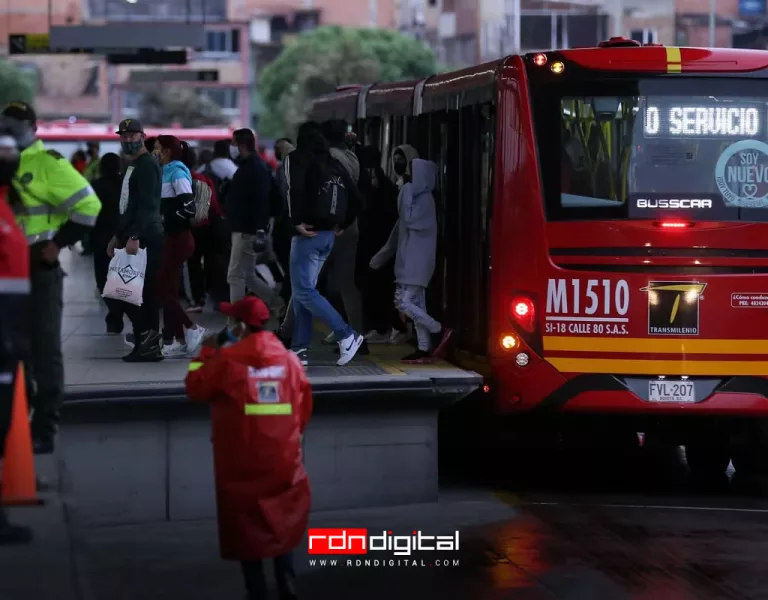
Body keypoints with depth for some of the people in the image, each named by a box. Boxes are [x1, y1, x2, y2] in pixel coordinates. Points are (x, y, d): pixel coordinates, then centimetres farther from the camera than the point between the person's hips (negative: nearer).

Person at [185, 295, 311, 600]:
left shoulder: (227, 359, -12)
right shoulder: (288, 359, 0)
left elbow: (196, 389, -2)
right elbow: (304, 406, 7)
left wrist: (207, 352, 9)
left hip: (242, 461, -3)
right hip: (282, 459, 3)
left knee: (247, 521, 8)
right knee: (281, 518, 17)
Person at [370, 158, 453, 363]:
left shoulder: (425, 198, -12)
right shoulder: (418, 196, 17)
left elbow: (409, 219, -25)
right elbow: (402, 227, 21)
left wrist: (407, 192, -17)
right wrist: (383, 254, 23)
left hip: (416, 260, -10)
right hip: (410, 260, 10)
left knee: (403, 302, -13)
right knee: (416, 304, 6)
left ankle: (441, 331, -6)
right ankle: (424, 349, 5)